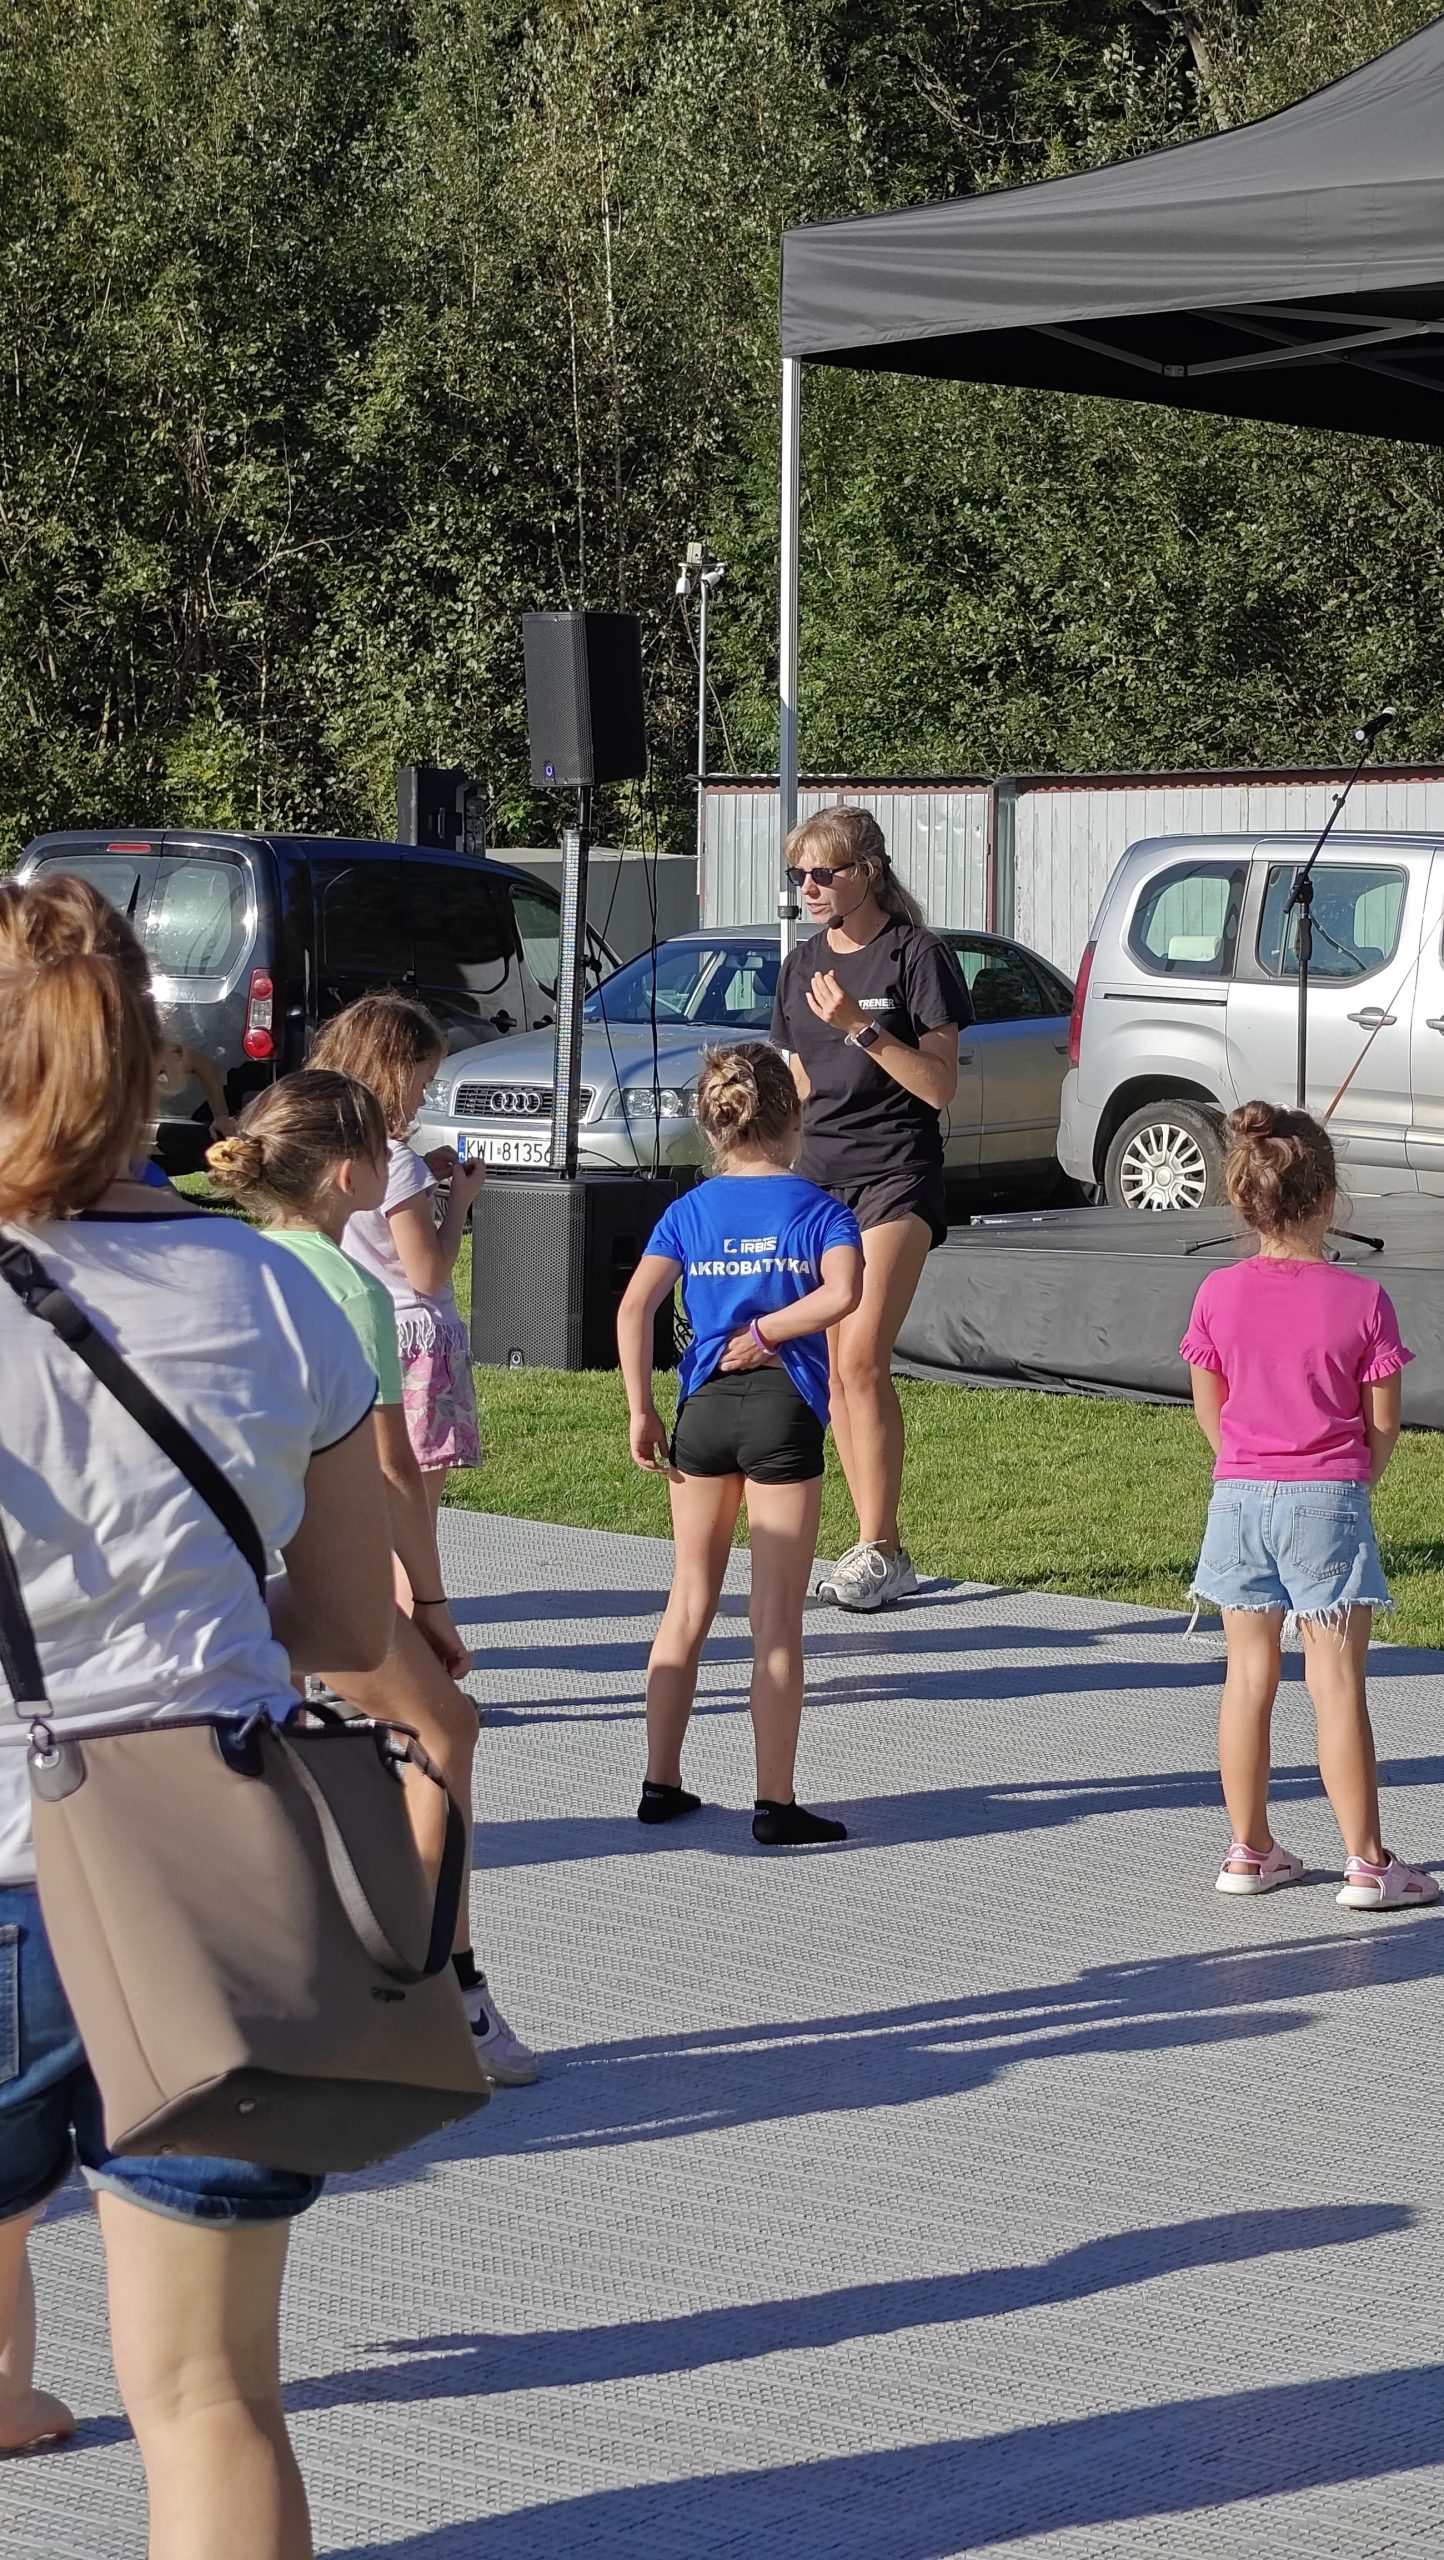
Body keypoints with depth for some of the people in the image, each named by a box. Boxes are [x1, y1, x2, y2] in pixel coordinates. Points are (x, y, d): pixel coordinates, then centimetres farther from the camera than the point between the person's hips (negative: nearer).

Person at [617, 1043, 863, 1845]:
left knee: (689, 1602, 16)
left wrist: (641, 1413, -1)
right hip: (782, 1412, -3)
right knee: (777, 1616, 1)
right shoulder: (817, 1208, -2)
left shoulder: (689, 1212, 6)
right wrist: (766, 1333, -10)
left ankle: (661, 1784, 20)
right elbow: (842, 1293, -21)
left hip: (704, 1409, 3)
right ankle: (775, 1803, 2)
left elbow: (634, 1307, -6)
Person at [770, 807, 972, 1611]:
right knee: (834, 1370, 3)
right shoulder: (804, 964, 13)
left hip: (896, 1174, -6)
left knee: (862, 1358, -16)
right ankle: (880, 1553, 9)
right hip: (821, 1174, 7)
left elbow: (941, 1087, -10)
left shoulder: (915, 955, -6)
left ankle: (879, 1548, -11)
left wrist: (861, 1028, -19)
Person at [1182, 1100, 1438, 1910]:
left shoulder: (1219, 1295, -3)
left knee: (1249, 1675, 12)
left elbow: (1208, 1409, 5)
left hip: (1240, 1498, 3)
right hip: (1329, 1504, -3)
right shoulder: (1361, 1300, -11)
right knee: (1338, 1683, -1)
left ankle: (1250, 1850, 18)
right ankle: (1367, 1863, 2)